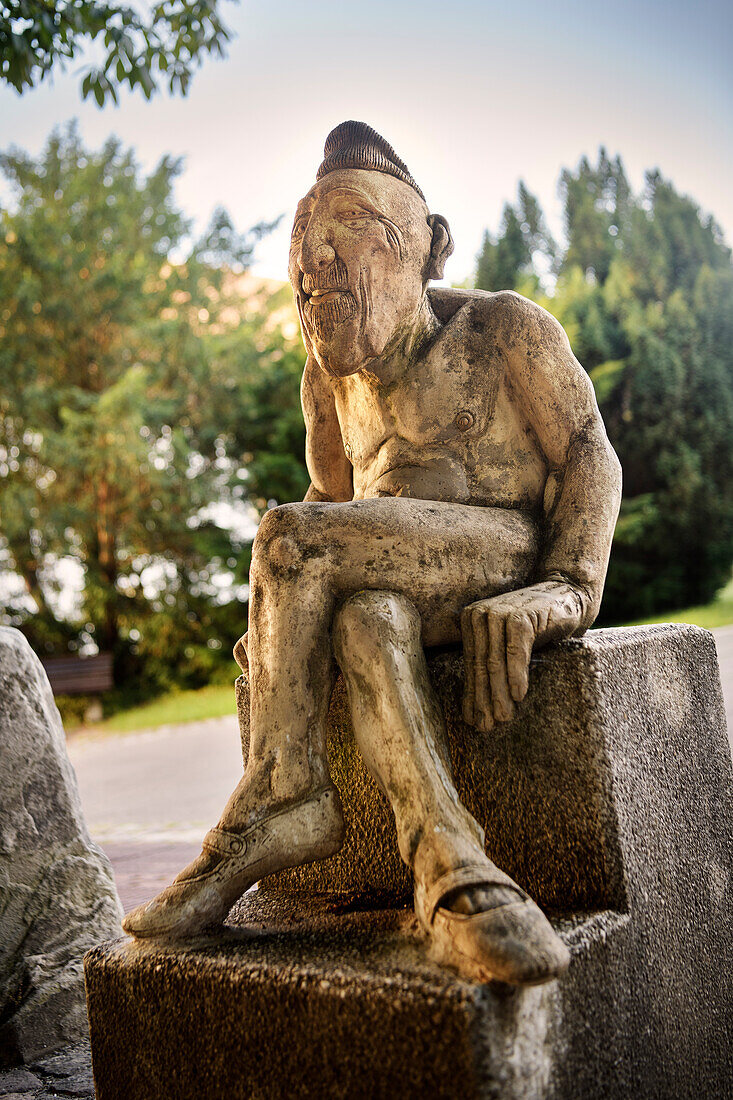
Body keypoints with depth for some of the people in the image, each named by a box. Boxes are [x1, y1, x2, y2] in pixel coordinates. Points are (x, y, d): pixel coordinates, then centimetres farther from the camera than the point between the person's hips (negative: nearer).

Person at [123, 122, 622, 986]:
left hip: (512, 552, -4)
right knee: (364, 621, -35)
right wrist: (284, 623, 2)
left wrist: (567, 589, -21)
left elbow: (589, 457, -4)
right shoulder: (330, 378, 15)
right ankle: (449, 868, -42)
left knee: (288, 536, -28)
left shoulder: (506, 327, 0)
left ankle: (280, 801, -21)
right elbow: (335, 495, 20)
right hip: (394, 580, 4)